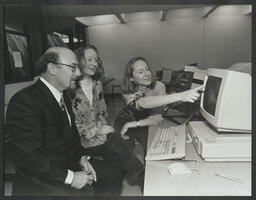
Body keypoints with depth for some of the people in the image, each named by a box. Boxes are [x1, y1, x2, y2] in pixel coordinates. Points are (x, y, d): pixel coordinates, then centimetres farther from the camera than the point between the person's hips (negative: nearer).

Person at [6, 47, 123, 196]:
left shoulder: (63, 97, 8)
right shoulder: (25, 100, -21)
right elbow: (30, 157, -24)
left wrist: (82, 157, -1)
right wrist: (69, 177, -21)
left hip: (70, 163, 8)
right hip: (40, 178, -7)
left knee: (115, 175, 3)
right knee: (86, 192, -24)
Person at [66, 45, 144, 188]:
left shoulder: (97, 85, 10)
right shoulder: (71, 89, -11)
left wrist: (103, 126, -4)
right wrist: (97, 130, -12)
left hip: (100, 131, 5)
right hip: (83, 139, -5)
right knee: (117, 145, -22)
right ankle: (144, 179, -10)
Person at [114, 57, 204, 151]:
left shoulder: (159, 86, -24)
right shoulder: (128, 91, -31)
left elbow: (157, 118, -24)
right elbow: (144, 103, -53)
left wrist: (134, 124, -36)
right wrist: (180, 96, -64)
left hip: (144, 124, 2)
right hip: (125, 122, -1)